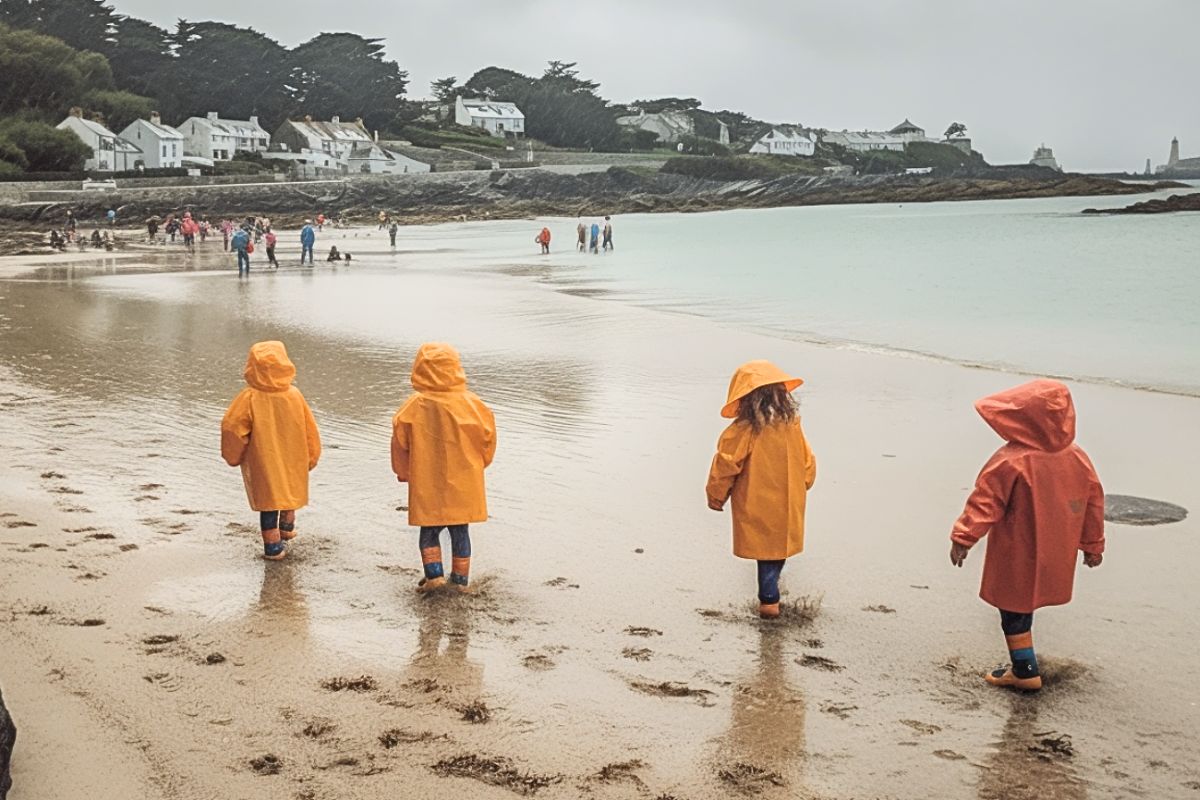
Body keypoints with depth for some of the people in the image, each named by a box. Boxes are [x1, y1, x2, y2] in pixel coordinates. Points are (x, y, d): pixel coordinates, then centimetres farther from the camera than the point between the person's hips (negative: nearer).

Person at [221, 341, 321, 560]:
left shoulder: (249, 398, -18)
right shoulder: (295, 395, -11)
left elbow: (231, 427, -17)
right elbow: (309, 429, -4)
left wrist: (233, 456, 0)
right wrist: (310, 458, 10)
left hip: (262, 462, -3)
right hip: (292, 460, 3)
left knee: (269, 500, 9)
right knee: (289, 490, 27)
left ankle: (273, 546, 10)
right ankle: (287, 527, 46)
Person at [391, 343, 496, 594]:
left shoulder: (414, 406, -12)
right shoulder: (470, 403, -9)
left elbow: (400, 440, -4)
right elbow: (487, 434, 1)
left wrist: (404, 472, 12)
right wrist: (478, 463, 19)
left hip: (427, 484, -1)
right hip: (463, 483, 1)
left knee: (429, 530, 15)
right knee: (460, 531, 13)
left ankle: (434, 574, 5)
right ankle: (461, 579, 17)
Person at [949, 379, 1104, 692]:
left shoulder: (1009, 462, -21)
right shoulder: (1079, 459, -3)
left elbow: (984, 503, -18)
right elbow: (1093, 504, 7)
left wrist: (962, 538, -13)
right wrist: (1093, 545, 18)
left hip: (1016, 560, -6)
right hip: (1054, 559, 6)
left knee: (1014, 611, 6)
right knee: (1022, 608, 21)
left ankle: (1025, 671, 10)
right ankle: (1023, 665, 30)